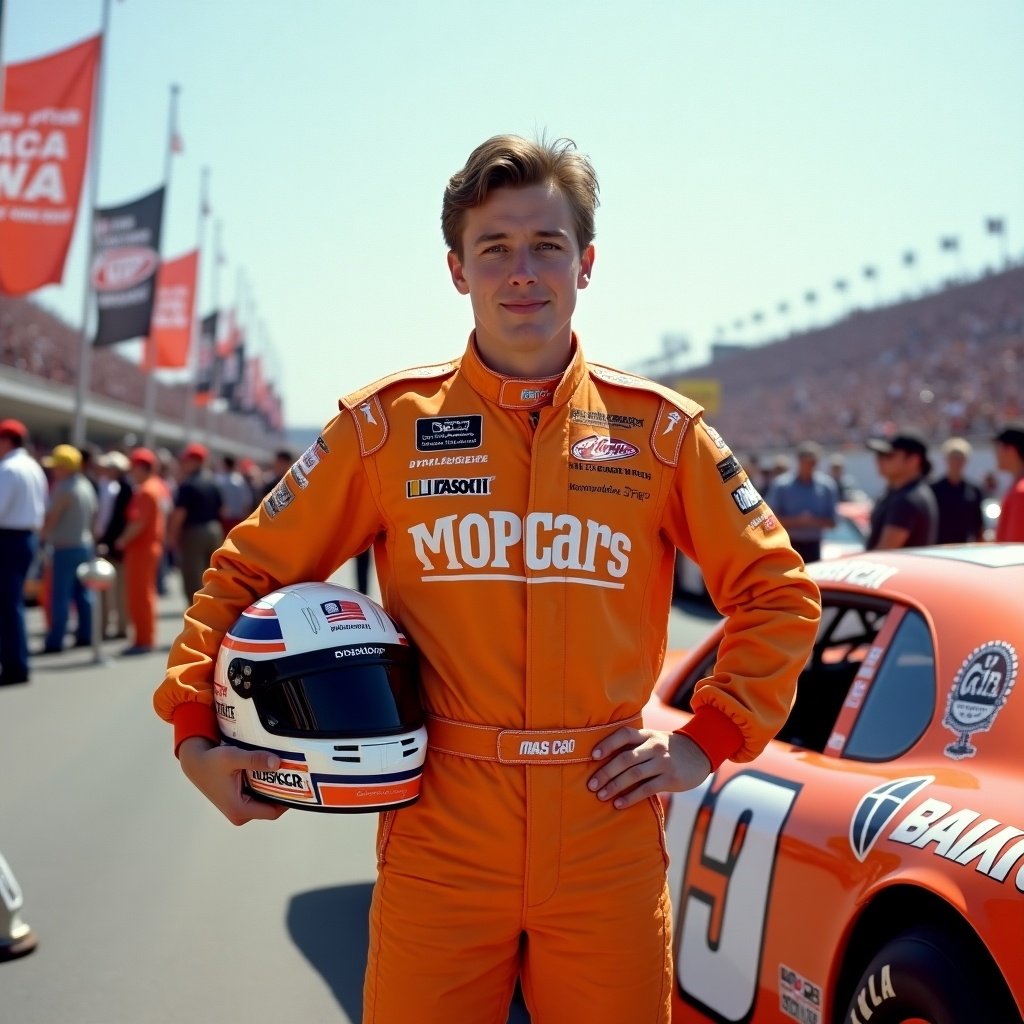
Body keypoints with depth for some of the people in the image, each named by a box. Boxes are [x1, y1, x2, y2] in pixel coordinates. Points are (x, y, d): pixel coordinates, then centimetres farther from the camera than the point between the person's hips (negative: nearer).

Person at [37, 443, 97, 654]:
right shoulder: (87, 486, 9)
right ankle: (85, 635, 15)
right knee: (83, 593, 12)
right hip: (86, 545, 8)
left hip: (65, 548, -8)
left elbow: (50, 520, -14)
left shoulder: (63, 489, -17)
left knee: (60, 596, -6)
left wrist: (40, 535, 2)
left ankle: (55, 641, -6)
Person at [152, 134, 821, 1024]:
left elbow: (776, 589, 8)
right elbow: (249, 568, 6)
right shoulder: (389, 423, 0)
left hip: (609, 841, 1)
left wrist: (711, 739, 1)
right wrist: (194, 731, -2)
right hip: (439, 839, 0)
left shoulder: (660, 430, 2)